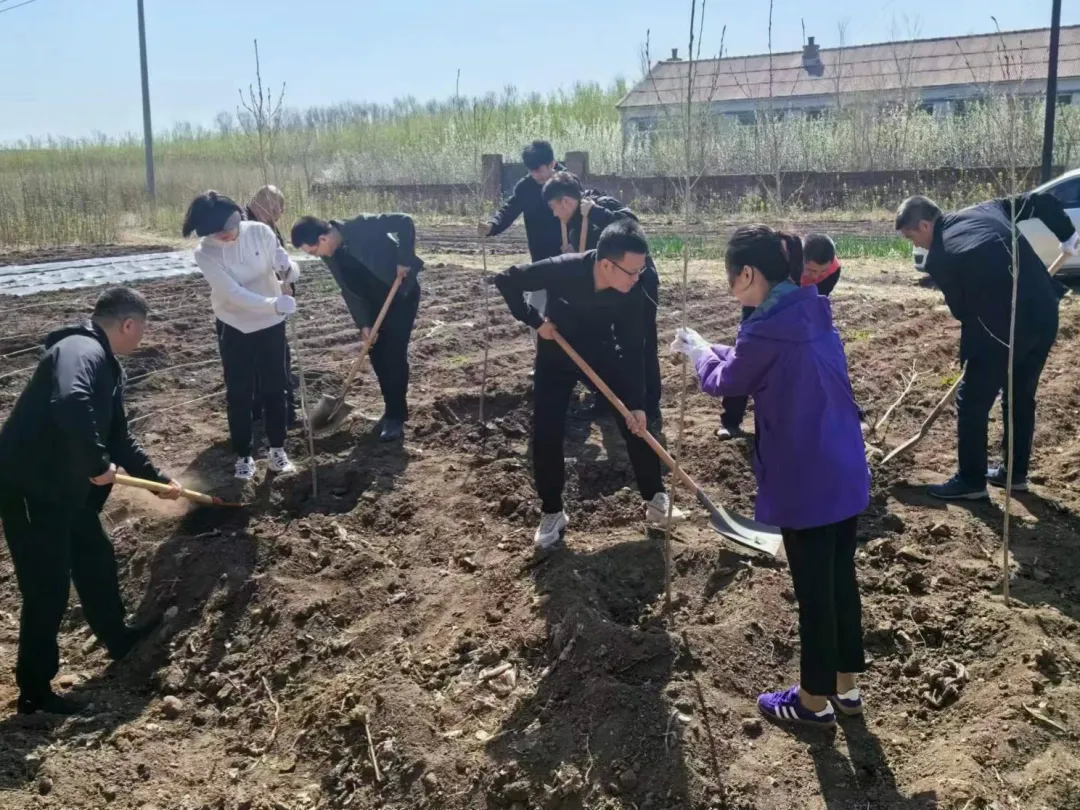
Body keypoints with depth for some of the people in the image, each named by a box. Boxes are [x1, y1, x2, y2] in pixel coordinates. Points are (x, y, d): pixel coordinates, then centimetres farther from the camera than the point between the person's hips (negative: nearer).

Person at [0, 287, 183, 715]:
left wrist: (158, 478, 27)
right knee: (47, 588, 1)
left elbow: (119, 435, 22)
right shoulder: (83, 352, -20)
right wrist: (98, 465, -28)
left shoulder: (106, 364, 13)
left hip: (63, 486, 10)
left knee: (95, 560, 23)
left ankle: (118, 638, 44)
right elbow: (71, 405, -41)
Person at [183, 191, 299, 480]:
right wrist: (274, 304, -41)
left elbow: (285, 265, -9)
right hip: (234, 327, -1)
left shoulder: (261, 232, -14)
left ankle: (277, 448, 24)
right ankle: (243, 455, 19)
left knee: (274, 388, 9)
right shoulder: (204, 253, -19)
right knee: (238, 394, 5)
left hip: (270, 323, 1)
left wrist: (290, 270, -36)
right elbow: (234, 293, -27)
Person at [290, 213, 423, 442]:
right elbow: (349, 290, -1)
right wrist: (363, 324, -7)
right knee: (376, 353, 5)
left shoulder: (362, 227, -27)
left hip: (403, 291, -7)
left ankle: (396, 417, -4)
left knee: (394, 353, -10)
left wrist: (404, 260, -28)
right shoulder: (330, 255, -6)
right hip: (376, 299, 7)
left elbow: (405, 221, -27)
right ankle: (393, 409, 19)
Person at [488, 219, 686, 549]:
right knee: (546, 435, -6)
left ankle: (656, 500, 15)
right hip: (557, 355, -2)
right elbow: (505, 280, -23)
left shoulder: (631, 292, -25)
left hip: (602, 352, 2)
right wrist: (535, 320, -24)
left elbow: (633, 350, -16)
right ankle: (552, 513, 11)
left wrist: (637, 404, -18)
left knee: (636, 424, -2)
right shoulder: (563, 270, -34)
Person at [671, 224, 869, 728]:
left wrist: (696, 348, 16)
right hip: (846, 472, 8)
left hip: (806, 482, -8)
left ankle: (815, 700, 21)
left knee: (813, 591, 5)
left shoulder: (768, 328, -20)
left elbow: (724, 381, -2)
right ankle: (846, 686, 32)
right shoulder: (814, 312, 5)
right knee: (841, 579, 18)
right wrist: (711, 349, 19)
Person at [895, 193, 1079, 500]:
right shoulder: (985, 210, 10)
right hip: (1044, 316, 8)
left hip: (1001, 328, -8)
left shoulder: (938, 258, -8)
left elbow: (961, 309, 1)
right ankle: (1015, 472, 34)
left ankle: (971, 481, 17)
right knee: (1021, 398, 22)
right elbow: (1043, 201, 12)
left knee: (971, 403, 8)